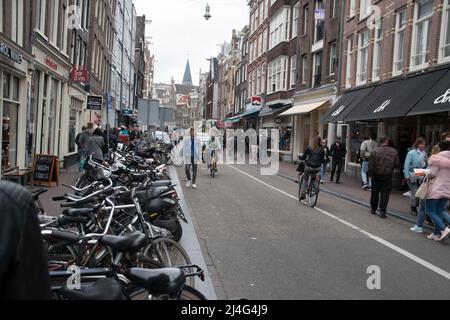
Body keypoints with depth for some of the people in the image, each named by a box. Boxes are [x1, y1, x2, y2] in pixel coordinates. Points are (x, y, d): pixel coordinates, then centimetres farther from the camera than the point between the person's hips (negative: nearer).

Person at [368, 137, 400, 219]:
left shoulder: (375, 151, -8)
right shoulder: (394, 152, -4)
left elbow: (370, 164, -8)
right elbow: (397, 164, -1)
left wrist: (370, 174, 2)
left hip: (376, 175, 1)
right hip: (388, 176, 0)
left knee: (375, 193, 15)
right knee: (385, 194, 2)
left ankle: (373, 209, 26)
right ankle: (382, 212, -3)